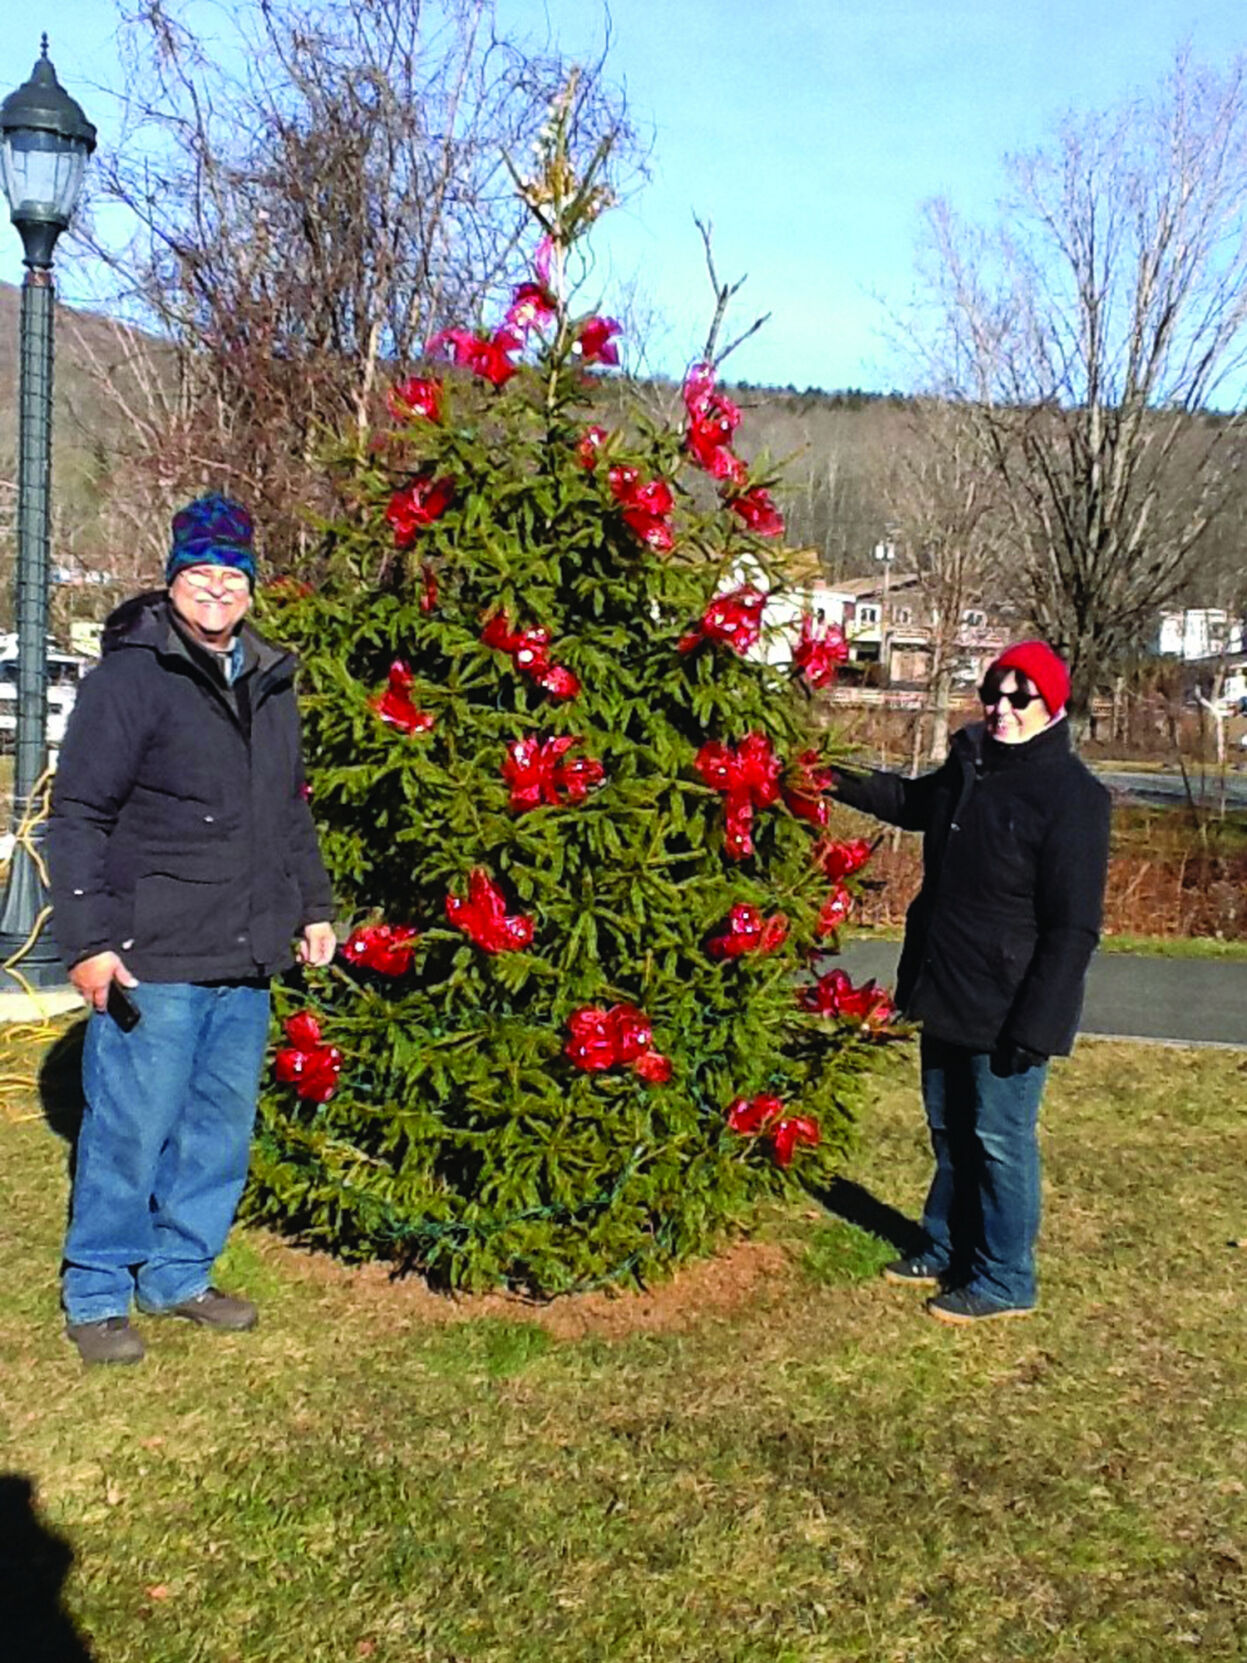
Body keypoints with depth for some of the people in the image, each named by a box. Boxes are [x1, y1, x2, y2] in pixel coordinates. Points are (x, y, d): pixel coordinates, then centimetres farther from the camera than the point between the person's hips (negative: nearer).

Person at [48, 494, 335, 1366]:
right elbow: (79, 814, -10)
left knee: (223, 1128, 14)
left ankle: (180, 1274, 30)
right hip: (154, 959, -7)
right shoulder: (132, 675, -8)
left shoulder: (268, 681, 14)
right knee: (133, 1127, 0)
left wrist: (313, 906, 20)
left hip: (247, 962, 7)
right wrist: (88, 939, -14)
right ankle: (97, 1293, 17)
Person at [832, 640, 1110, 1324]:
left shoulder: (1071, 796, -19)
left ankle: (1003, 1281, 21)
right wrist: (839, 782, 19)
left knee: (1001, 1141, 5)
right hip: (945, 994, 8)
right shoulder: (969, 766, 5)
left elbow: (1072, 928, -20)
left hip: (1006, 1009, -8)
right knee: (950, 1131, 21)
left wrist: (1034, 1026, -22)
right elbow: (913, 801, 29)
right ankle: (947, 1252, 38)